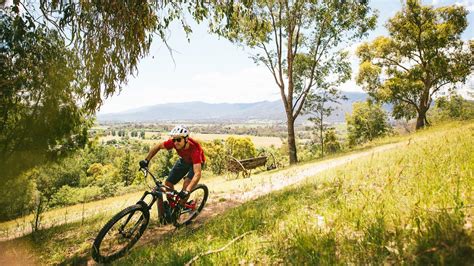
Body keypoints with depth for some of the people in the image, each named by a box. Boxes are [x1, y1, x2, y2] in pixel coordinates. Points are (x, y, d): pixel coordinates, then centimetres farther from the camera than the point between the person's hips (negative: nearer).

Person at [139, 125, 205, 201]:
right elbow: (158, 146, -12)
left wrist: (187, 191, -60)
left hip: (195, 162, -5)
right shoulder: (173, 142, -31)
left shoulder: (194, 149, -43)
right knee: (168, 183, -3)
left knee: (187, 184, -27)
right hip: (183, 160, 5)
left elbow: (197, 173, -49)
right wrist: (146, 160, -18)